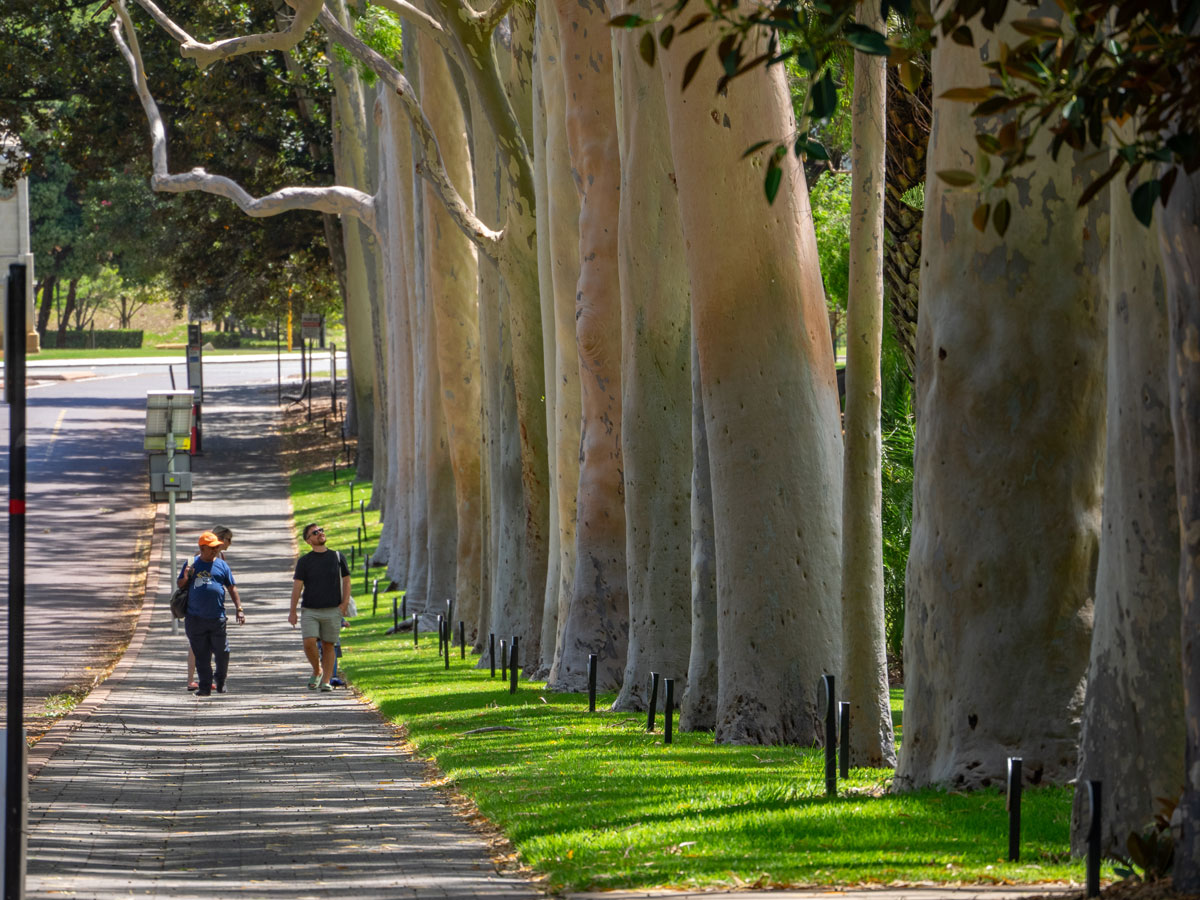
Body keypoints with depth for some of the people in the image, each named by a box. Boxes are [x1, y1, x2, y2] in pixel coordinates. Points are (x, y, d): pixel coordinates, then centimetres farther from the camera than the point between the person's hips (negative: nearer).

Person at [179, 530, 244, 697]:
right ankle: (205, 686, 8)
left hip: (217, 618, 0)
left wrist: (239, 609, 5)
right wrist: (186, 577, -9)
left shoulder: (222, 565, 8)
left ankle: (220, 681, 22)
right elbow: (180, 585, 14)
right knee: (201, 655, 2)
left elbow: (232, 588, 11)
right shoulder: (191, 564, 8)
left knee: (222, 652, 2)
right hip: (195, 619, 0)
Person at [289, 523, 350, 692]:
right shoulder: (304, 561, 4)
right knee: (309, 642, -14)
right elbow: (297, 586, 2)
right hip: (310, 610, -1)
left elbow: (346, 580, 14)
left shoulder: (337, 557, 9)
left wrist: (345, 603, 1)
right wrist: (292, 611, -4)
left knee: (328, 646, 0)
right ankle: (317, 671, 9)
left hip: (333, 610, 1)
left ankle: (326, 680, 5)